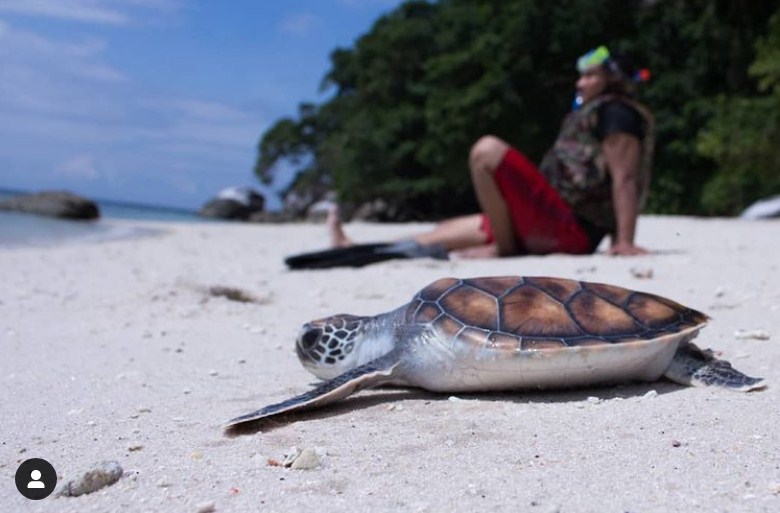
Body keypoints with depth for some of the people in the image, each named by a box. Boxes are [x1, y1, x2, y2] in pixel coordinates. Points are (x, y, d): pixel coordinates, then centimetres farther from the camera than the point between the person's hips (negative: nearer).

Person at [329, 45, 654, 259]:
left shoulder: (616, 112, -6)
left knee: (487, 150, -20)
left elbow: (625, 178, -17)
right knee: (449, 229, 13)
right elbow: (610, 183, 21)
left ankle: (503, 246, -11)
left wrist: (625, 241, -25)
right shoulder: (595, 113, 24)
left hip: (570, 228, -10)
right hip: (556, 228, 10)